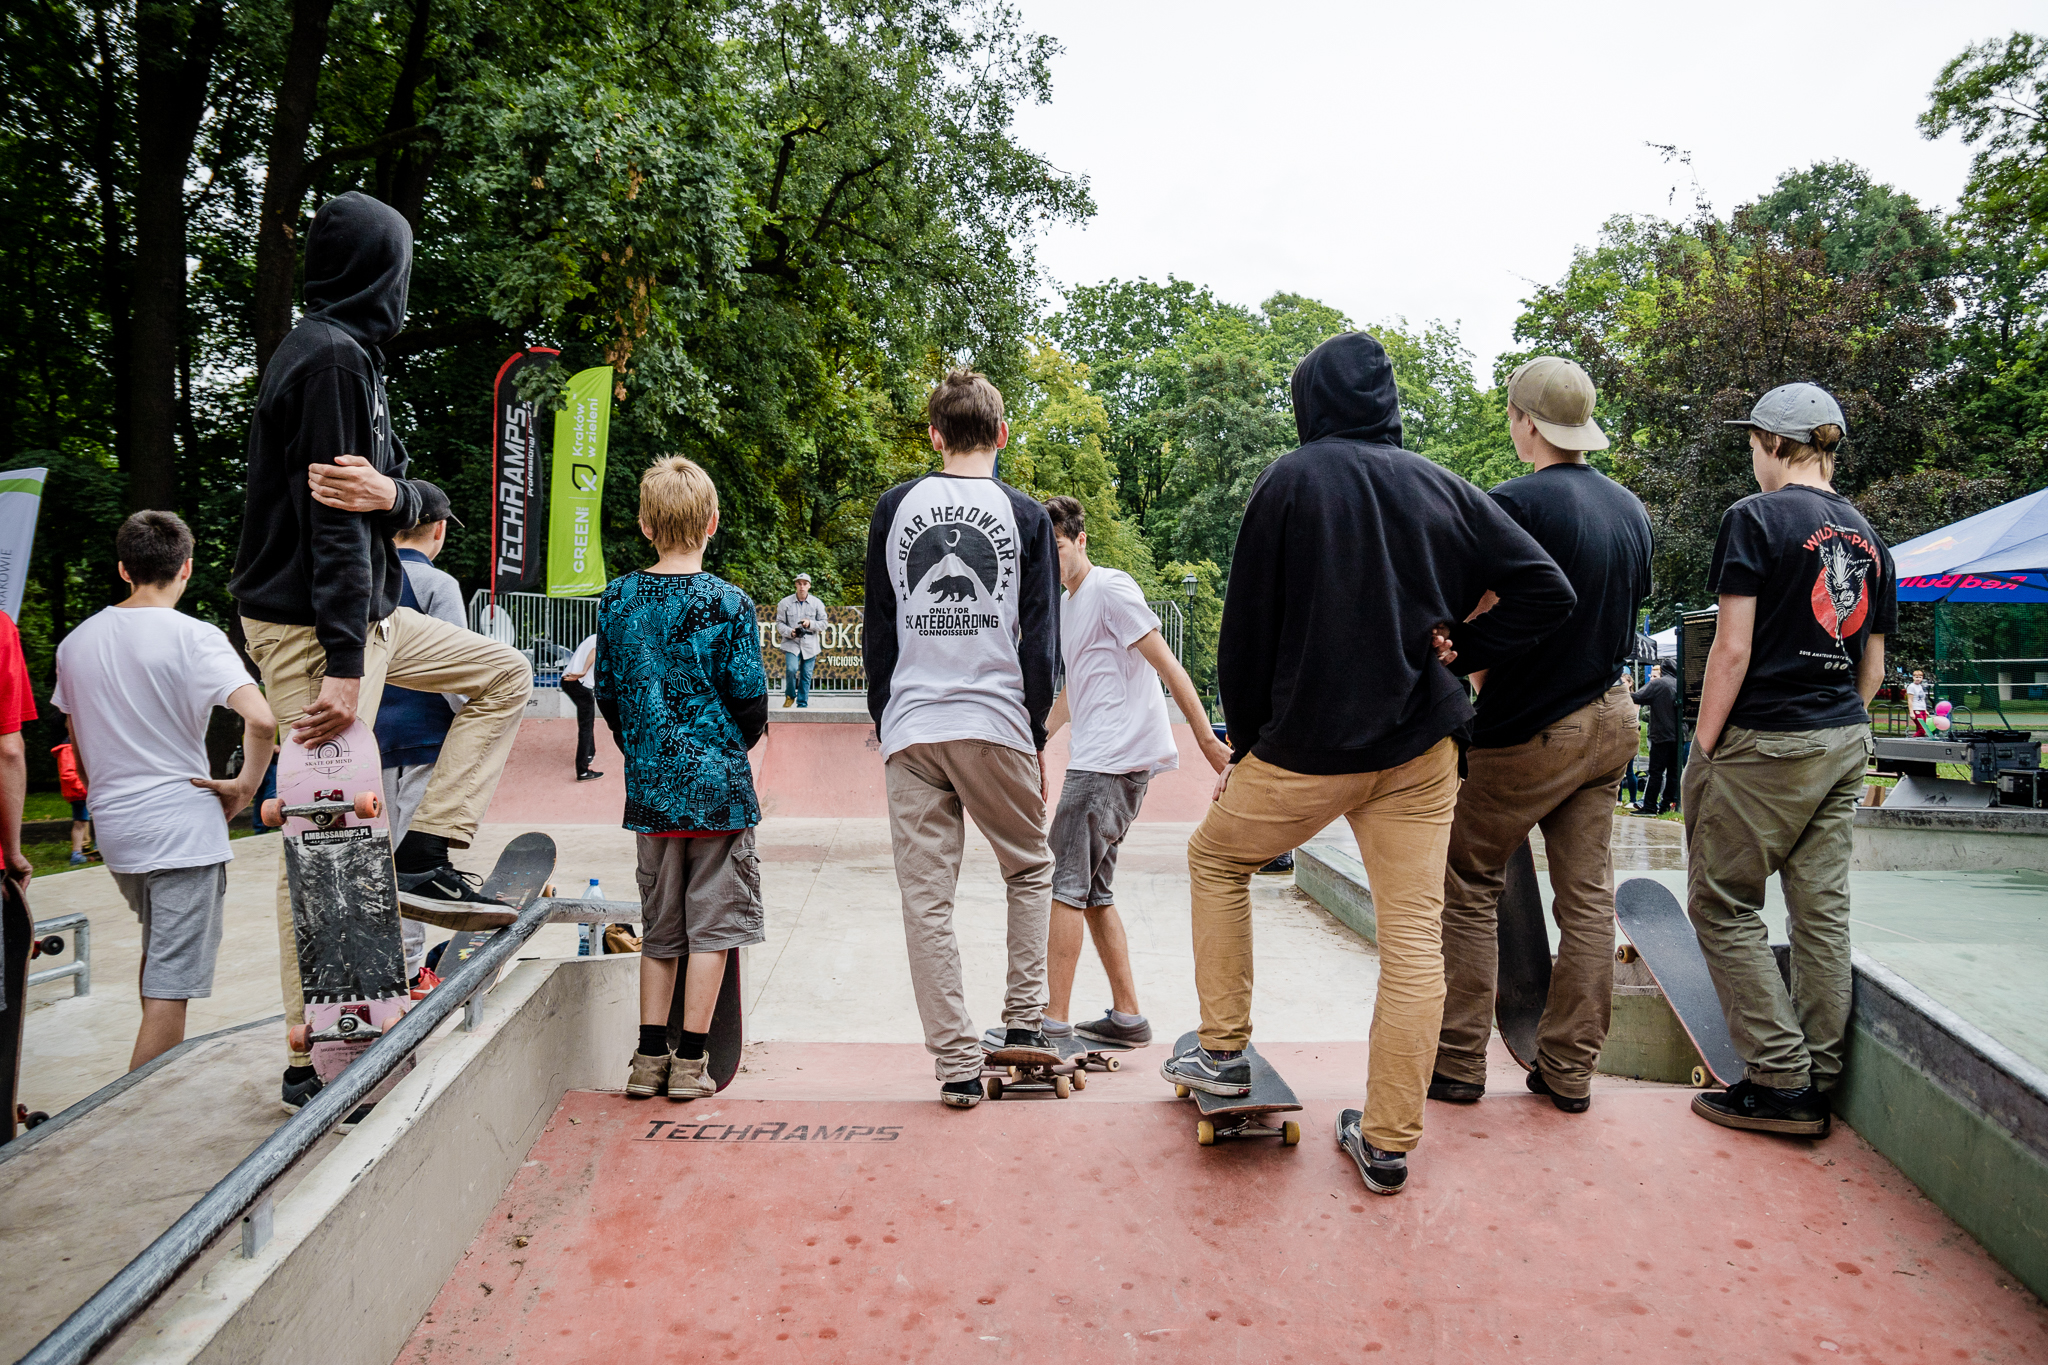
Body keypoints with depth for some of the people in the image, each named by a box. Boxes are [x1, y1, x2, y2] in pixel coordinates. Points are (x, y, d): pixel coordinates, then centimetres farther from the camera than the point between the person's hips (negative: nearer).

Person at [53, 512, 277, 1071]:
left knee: (158, 950, 28)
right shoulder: (195, 637, -13)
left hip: (114, 827, 7)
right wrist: (245, 786, -12)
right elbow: (261, 720, -27)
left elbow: (77, 740, 18)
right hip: (184, 826, -7)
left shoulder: (76, 640, 7)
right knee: (169, 987, -2)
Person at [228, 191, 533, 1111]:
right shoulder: (332, 354, -14)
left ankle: (424, 854, 9)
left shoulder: (350, 354, 16)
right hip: (310, 623, -10)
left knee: (504, 673, 15)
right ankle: (312, 1059, 1)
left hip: (366, 613, 10)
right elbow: (329, 520, -21)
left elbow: (406, 503, 11)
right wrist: (343, 664, -24)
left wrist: (393, 494, -15)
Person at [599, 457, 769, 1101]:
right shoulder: (727, 602, -10)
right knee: (711, 924, 6)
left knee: (660, 927, 14)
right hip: (717, 785, -4)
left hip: (649, 786, 4)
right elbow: (749, 696, -8)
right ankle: (691, 1060, 9)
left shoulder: (616, 599, 2)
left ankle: (650, 1057, 18)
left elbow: (607, 691, 8)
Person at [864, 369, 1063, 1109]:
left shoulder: (895, 508, 8)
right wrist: (1038, 737, 9)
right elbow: (1040, 638, 1)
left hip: (911, 729, 1)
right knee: (1030, 868, 19)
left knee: (926, 898, 4)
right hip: (997, 726, -1)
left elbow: (878, 631, 9)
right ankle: (1024, 1020, 14)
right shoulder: (1026, 516, 3)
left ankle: (956, 1064, 5)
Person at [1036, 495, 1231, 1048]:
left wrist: (1208, 740, -16)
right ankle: (1127, 1016, 18)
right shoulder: (1066, 604, 20)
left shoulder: (1109, 588, -9)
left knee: (1064, 883, -9)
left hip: (1116, 757, -10)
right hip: (1097, 759, 10)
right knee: (1093, 889, 12)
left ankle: (1053, 1022, -5)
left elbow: (1167, 665, -13)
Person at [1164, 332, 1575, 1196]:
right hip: (1421, 745, 3)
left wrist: (1243, 745, 7)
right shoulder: (1445, 490, 5)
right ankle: (1388, 1143, 13)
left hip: (1307, 744, -3)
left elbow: (1248, 628, -3)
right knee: (1414, 934, 7)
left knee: (1216, 859, 21)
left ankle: (1223, 1051, 24)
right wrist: (1461, 649, 3)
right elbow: (1548, 592, 1)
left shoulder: (1291, 481, -5)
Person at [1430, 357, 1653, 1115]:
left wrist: (1475, 687, -1)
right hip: (1611, 719, 7)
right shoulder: (1630, 509, 8)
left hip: (1530, 731, -7)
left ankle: (1459, 1064, 10)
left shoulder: (1515, 504, -16)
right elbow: (1626, 612, 15)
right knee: (1587, 895, 9)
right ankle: (1569, 1071, 16)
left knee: (1469, 887, 5)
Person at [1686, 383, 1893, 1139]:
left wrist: (1702, 748, -10)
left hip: (1764, 743, -7)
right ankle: (1819, 1084, 15)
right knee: (1822, 908, 9)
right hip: (1844, 746, 7)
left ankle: (1781, 1082, 2)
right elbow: (1872, 667, 14)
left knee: (1723, 906, 2)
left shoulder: (1756, 518, -9)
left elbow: (1733, 648, -15)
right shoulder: (1868, 538, 12)